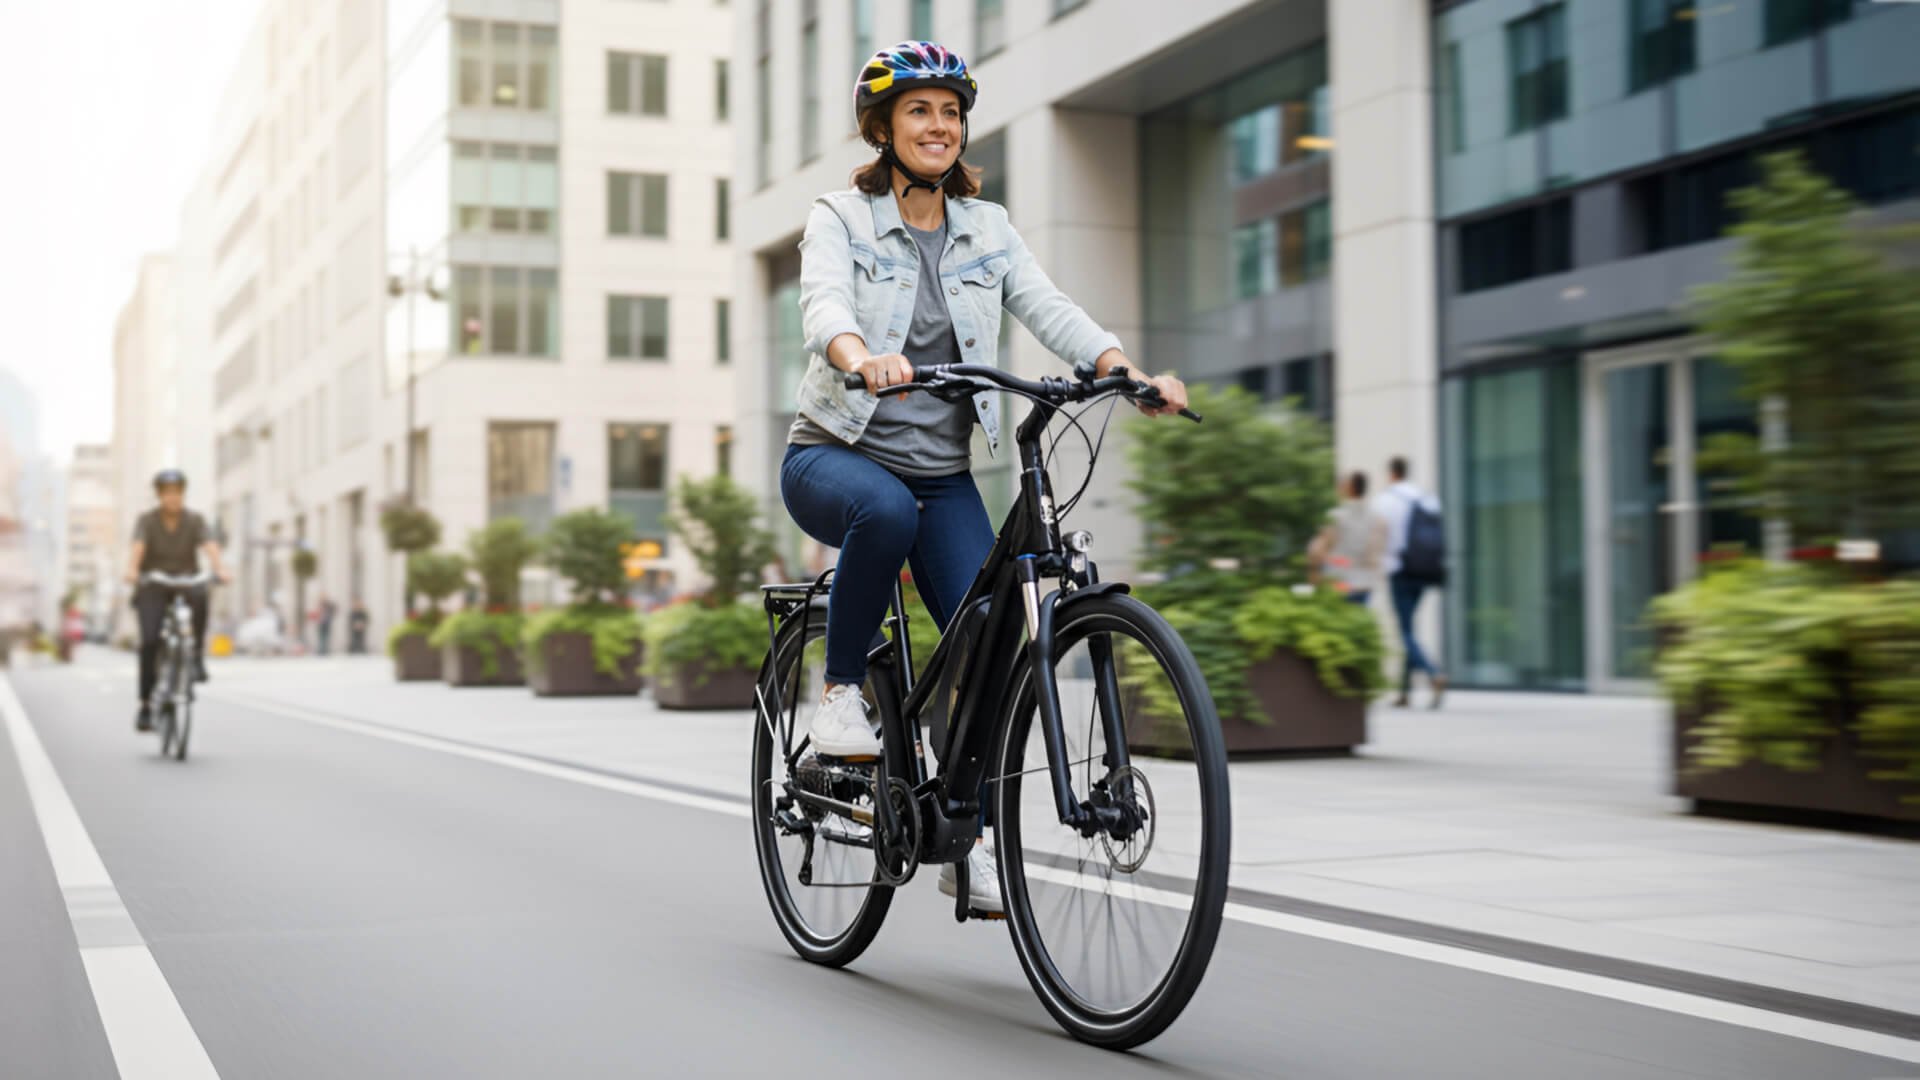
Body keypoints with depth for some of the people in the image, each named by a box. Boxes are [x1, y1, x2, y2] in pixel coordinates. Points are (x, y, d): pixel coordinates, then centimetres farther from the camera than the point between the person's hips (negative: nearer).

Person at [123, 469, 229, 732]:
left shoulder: (195, 521, -2)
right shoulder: (147, 521, -4)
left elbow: (210, 546, -19)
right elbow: (138, 547, -23)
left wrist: (219, 569, -40)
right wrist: (132, 570, -44)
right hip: (153, 589, 0)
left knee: (200, 597, -35)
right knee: (149, 641, -17)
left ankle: (197, 655, -21)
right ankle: (145, 705, -7)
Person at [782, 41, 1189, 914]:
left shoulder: (988, 229, 9)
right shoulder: (840, 218, -2)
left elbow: (1048, 309, -6)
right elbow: (824, 306, -22)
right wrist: (863, 358, -46)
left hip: (942, 475, 4)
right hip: (836, 454, -3)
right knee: (886, 510, -39)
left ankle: (966, 841, 3)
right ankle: (841, 691, -16)